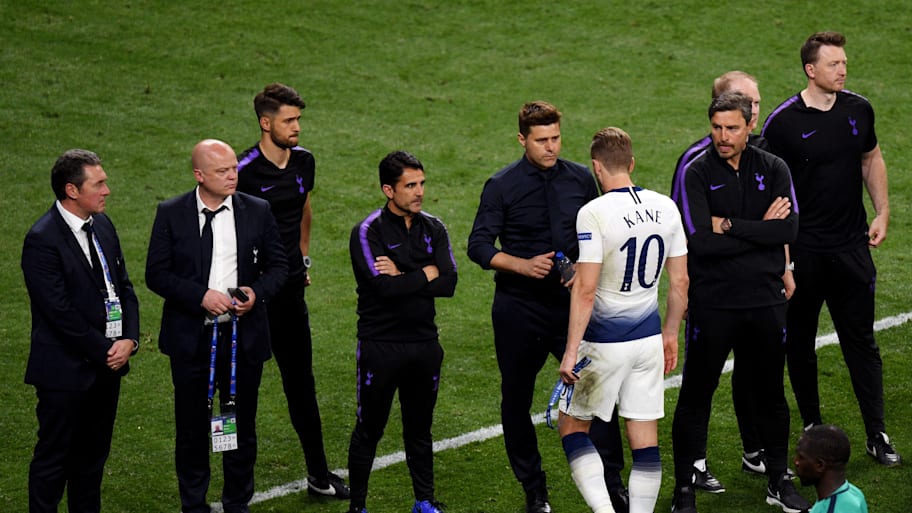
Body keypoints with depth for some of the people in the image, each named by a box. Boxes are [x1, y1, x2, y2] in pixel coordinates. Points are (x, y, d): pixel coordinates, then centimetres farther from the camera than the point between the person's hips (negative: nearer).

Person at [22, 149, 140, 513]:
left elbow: (124, 287, 11)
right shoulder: (42, 240, -18)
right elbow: (60, 312, -20)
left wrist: (129, 339, -4)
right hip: (67, 370, -8)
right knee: (54, 459, 2)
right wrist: (104, 351, -14)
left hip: (107, 365, 8)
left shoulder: (102, 225, 7)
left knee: (93, 455, 16)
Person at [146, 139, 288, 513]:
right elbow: (156, 274, -5)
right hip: (191, 338, -1)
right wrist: (201, 296, -18)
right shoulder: (171, 214, -4)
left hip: (244, 337, 1)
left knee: (242, 426, 11)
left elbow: (278, 265, 7)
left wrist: (258, 292, -13)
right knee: (191, 428, 7)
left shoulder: (257, 211, 1)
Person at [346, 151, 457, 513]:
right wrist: (427, 273, -9)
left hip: (424, 343, 4)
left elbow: (448, 285, -6)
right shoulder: (368, 232, -9)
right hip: (380, 344, -4)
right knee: (369, 430, 3)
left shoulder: (433, 229, 6)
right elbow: (384, 287, -21)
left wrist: (402, 277, -13)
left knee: (419, 429, 15)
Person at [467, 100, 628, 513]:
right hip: (519, 311, -1)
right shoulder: (502, 186, -5)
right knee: (516, 400, 8)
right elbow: (479, 246, -5)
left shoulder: (581, 180, 2)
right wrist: (523, 265, -19)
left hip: (573, 304, 1)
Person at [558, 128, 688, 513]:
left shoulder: (594, 213, -16)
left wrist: (571, 351, -15)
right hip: (649, 339, 5)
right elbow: (680, 282, 7)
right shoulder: (666, 208, 1)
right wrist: (670, 334, 20)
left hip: (605, 343, -5)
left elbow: (585, 289, -19)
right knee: (645, 438, 9)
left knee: (573, 426, 10)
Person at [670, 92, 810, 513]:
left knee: (770, 394, 15)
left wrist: (730, 225, -15)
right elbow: (700, 241, -19)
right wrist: (760, 229, -12)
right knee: (695, 396, 3)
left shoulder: (773, 169, 3)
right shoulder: (696, 174, -7)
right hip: (713, 304, -3)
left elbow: (788, 230, -11)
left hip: (765, 302, 3)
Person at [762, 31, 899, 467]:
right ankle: (812, 427, 23)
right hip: (803, 250, -3)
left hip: (851, 246, 3)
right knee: (800, 342, 9)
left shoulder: (858, 110, 2)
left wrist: (882, 213, 9)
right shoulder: (783, 121, -11)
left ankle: (877, 435, 8)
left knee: (861, 340, 4)